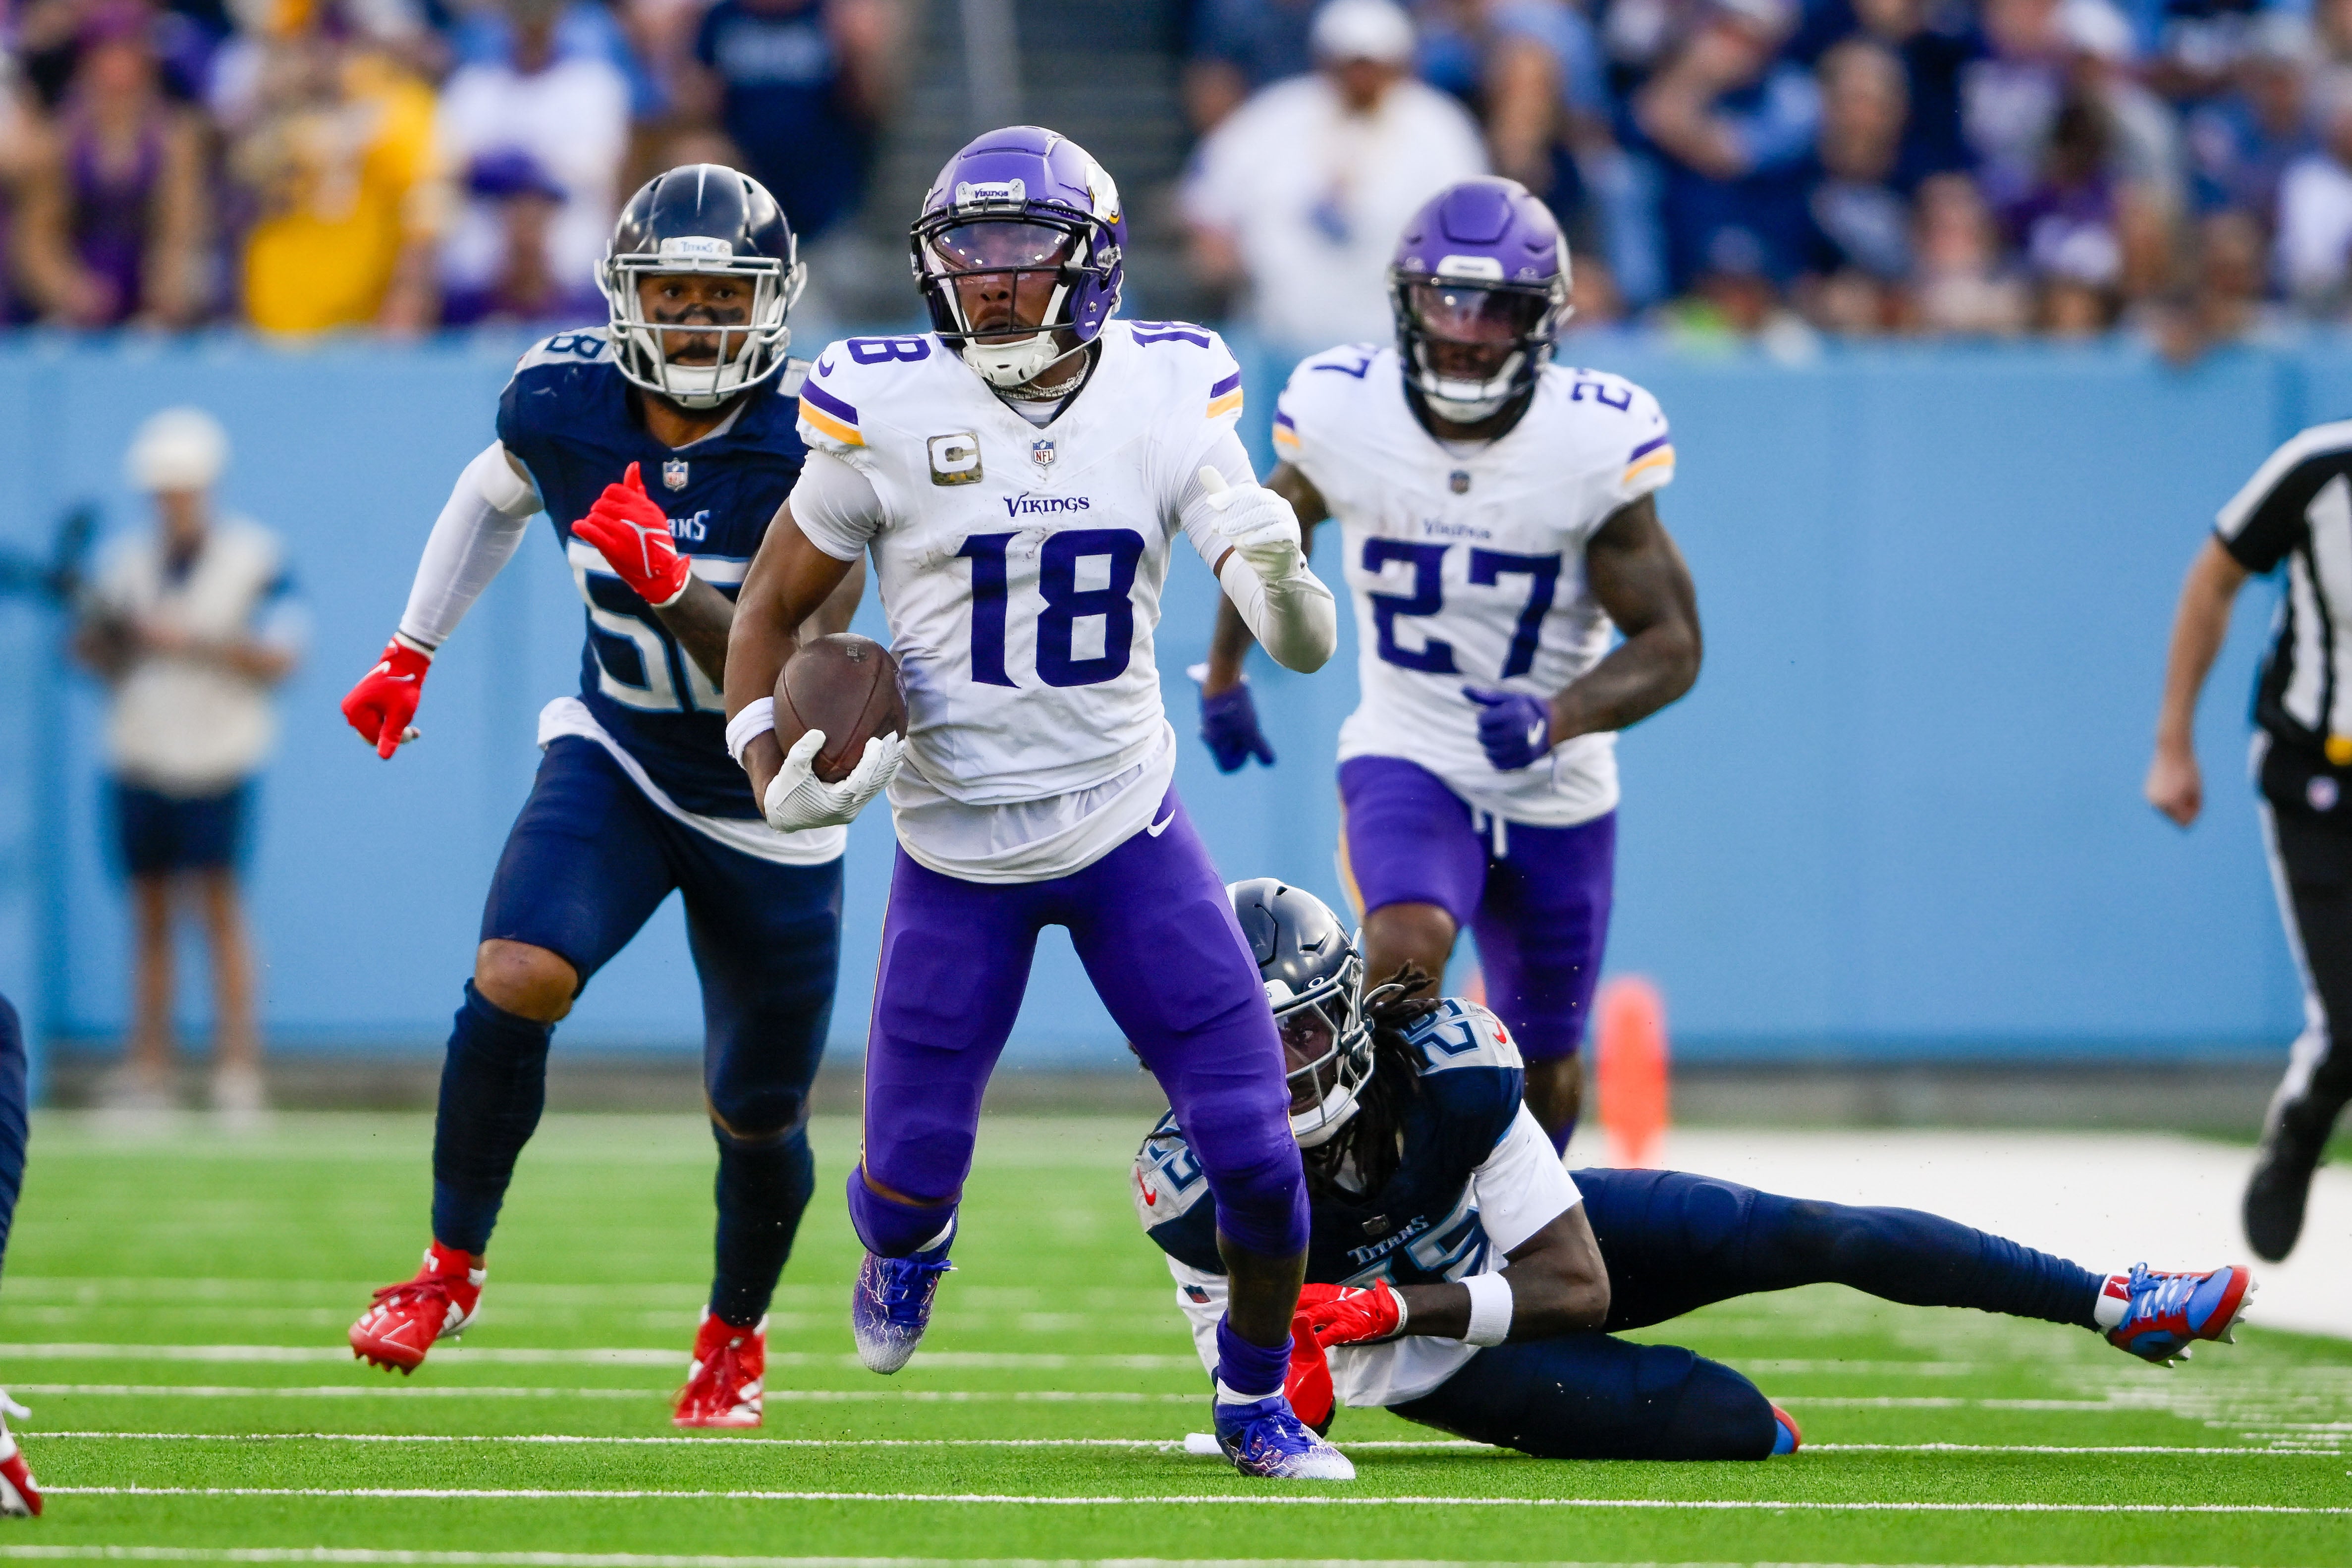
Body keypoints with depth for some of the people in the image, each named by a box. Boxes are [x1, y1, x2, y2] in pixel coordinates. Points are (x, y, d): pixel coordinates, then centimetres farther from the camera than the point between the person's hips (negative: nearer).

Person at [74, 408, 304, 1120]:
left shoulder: (254, 559, -2)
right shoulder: (127, 562, 11)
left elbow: (279, 658, -9)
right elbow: (98, 658, 14)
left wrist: (191, 641, -17)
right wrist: (100, 635, -9)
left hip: (216, 763, -4)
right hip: (139, 760, 4)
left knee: (219, 907, -9)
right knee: (150, 911, 4)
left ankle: (238, 1067, -9)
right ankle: (148, 1067, 5)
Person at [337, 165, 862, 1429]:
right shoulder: (564, 401, -12)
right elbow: (493, 496, 14)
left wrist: (670, 583, -40)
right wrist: (410, 653, 18)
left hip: (769, 813, -1)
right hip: (614, 762, 1)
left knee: (758, 1118, 12)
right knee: (516, 979, -26)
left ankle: (736, 1331, 41)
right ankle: (453, 1265, -7)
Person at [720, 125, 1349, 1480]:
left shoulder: (1167, 396, -7)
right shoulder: (889, 413, -11)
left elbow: (1305, 649, -7)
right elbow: (774, 608, 4)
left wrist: (1279, 580, -31)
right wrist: (778, 771, -11)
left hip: (1130, 827, 1)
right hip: (956, 849, -1)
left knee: (1257, 1151, -6)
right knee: (914, 1172, 3)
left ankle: (1258, 1402, 19)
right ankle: (910, 1245, 42)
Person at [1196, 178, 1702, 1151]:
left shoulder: (1597, 442, -18)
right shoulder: (1344, 411, -13)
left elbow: (1671, 643, -15)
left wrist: (1559, 717, -34)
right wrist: (1223, 672, 23)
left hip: (1556, 794, 1)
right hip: (1408, 766, -1)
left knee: (1546, 1079, 13)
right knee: (1407, 951, -32)